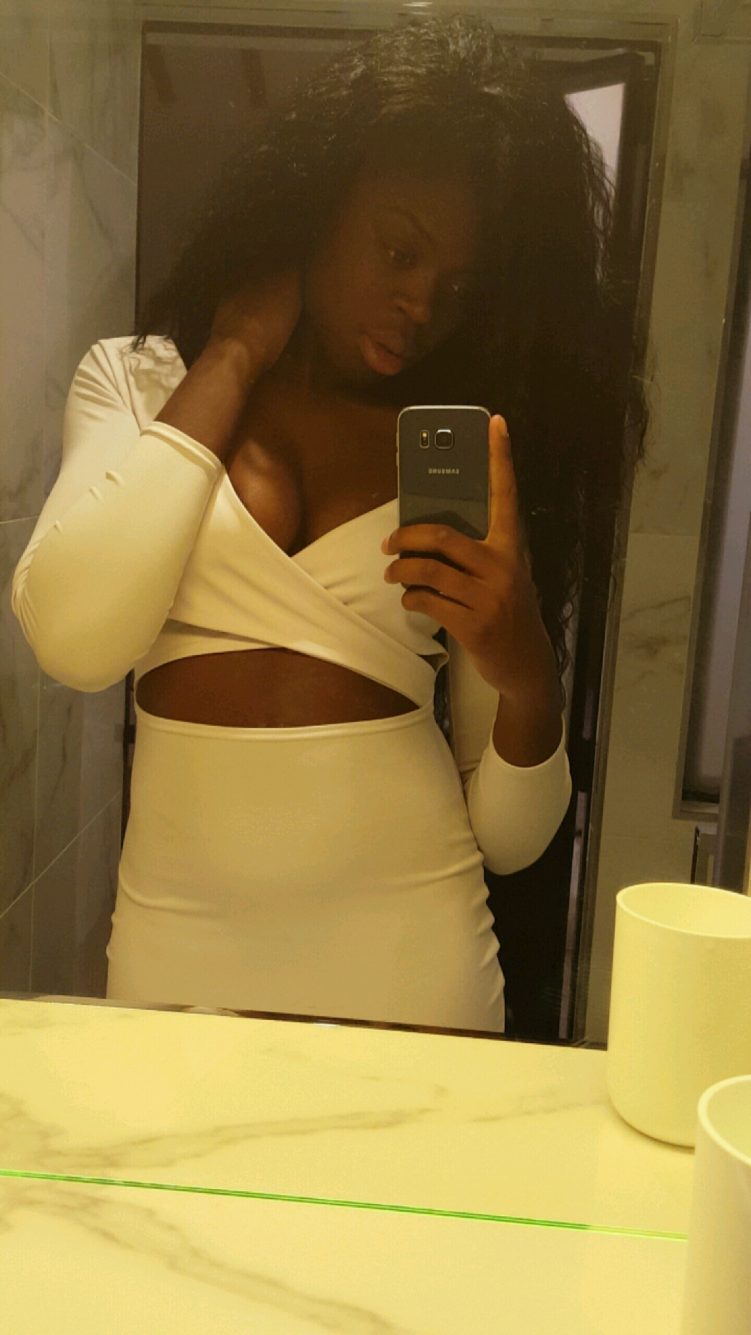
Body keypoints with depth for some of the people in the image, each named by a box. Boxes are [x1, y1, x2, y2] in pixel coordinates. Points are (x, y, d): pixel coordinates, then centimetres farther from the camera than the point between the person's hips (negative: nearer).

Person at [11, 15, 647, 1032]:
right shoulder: (136, 380, 3)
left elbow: (509, 838, 1)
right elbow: (74, 639, -18)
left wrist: (526, 674, -21)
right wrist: (233, 357, -9)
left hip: (409, 944, 1)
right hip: (176, 938, 0)